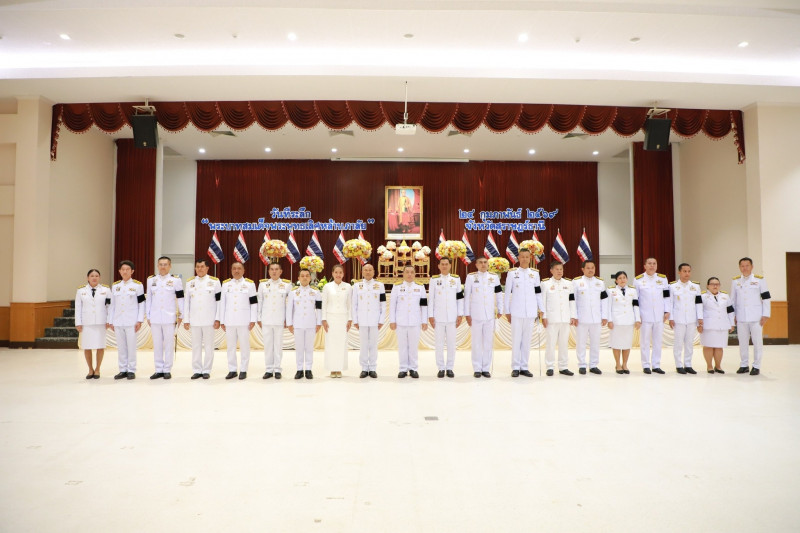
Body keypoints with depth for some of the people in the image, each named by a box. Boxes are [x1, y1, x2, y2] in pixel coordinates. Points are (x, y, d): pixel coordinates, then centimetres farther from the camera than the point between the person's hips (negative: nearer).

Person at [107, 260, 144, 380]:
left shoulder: (137, 285, 0)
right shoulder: (115, 286, 11)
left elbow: (141, 304, -1)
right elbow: (112, 305, 13)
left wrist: (140, 321, -7)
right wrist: (110, 321, 9)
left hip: (131, 322, -4)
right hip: (118, 322, 4)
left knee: (131, 347, 0)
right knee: (121, 347, 8)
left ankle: (131, 370, 8)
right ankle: (123, 370, 16)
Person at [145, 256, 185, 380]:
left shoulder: (176, 280, 0)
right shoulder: (151, 280, 9)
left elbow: (180, 299, 1)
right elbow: (148, 299, 12)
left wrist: (180, 315, 0)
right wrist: (148, 316, 9)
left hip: (169, 318, -3)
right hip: (155, 318, 3)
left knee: (169, 344, 1)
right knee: (157, 344, 8)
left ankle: (167, 370, 10)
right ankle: (159, 370, 17)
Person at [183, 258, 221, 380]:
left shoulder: (215, 281, 0)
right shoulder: (190, 282, 9)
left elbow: (219, 301, -1)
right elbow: (187, 302, 9)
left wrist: (218, 319, -6)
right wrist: (186, 320, 5)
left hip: (209, 320, -3)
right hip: (194, 320, 3)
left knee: (208, 346, 3)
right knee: (196, 346, 7)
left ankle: (206, 370, 11)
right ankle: (197, 370, 16)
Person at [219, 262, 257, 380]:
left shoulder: (250, 284, 2)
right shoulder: (225, 284, 10)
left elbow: (254, 303, 0)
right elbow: (222, 303, 10)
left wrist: (253, 320, -5)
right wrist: (222, 321, 6)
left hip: (244, 321, -3)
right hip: (229, 321, 3)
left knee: (244, 346, 1)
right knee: (231, 346, 8)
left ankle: (243, 370, 10)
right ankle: (232, 370, 17)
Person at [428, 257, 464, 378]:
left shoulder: (456, 279, 7)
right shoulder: (434, 279, 4)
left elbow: (460, 297, 7)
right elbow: (430, 298, 3)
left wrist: (460, 315, 3)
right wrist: (430, 316, -1)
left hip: (452, 317, 1)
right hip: (438, 317, -1)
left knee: (451, 343, 4)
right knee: (439, 343, 3)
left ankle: (450, 368, 14)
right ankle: (441, 368, 12)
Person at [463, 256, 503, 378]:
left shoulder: (494, 277, 6)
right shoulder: (471, 277, 0)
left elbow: (499, 294, 13)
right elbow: (466, 295, 0)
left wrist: (500, 310, 11)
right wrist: (467, 314, -2)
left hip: (490, 315, 2)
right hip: (476, 315, -2)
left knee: (489, 342, 4)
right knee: (477, 342, 3)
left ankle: (486, 368, 14)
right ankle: (477, 369, 12)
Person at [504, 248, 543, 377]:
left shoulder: (535, 273, 9)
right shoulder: (512, 273, 1)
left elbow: (538, 293, 11)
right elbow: (507, 293, 2)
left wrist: (541, 310, 9)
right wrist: (507, 311, 0)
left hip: (530, 312, 2)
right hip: (516, 312, -2)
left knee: (527, 340, 6)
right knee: (516, 340, 1)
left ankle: (524, 367, 15)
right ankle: (515, 367, 9)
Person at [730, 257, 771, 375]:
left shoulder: (760, 280, 1)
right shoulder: (735, 281, 9)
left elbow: (766, 298, -1)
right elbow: (732, 300, 13)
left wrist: (765, 315, -7)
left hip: (756, 318, -3)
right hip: (741, 318, 3)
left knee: (757, 342, 2)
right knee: (743, 342, 8)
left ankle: (756, 366, 11)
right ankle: (744, 365, 19)